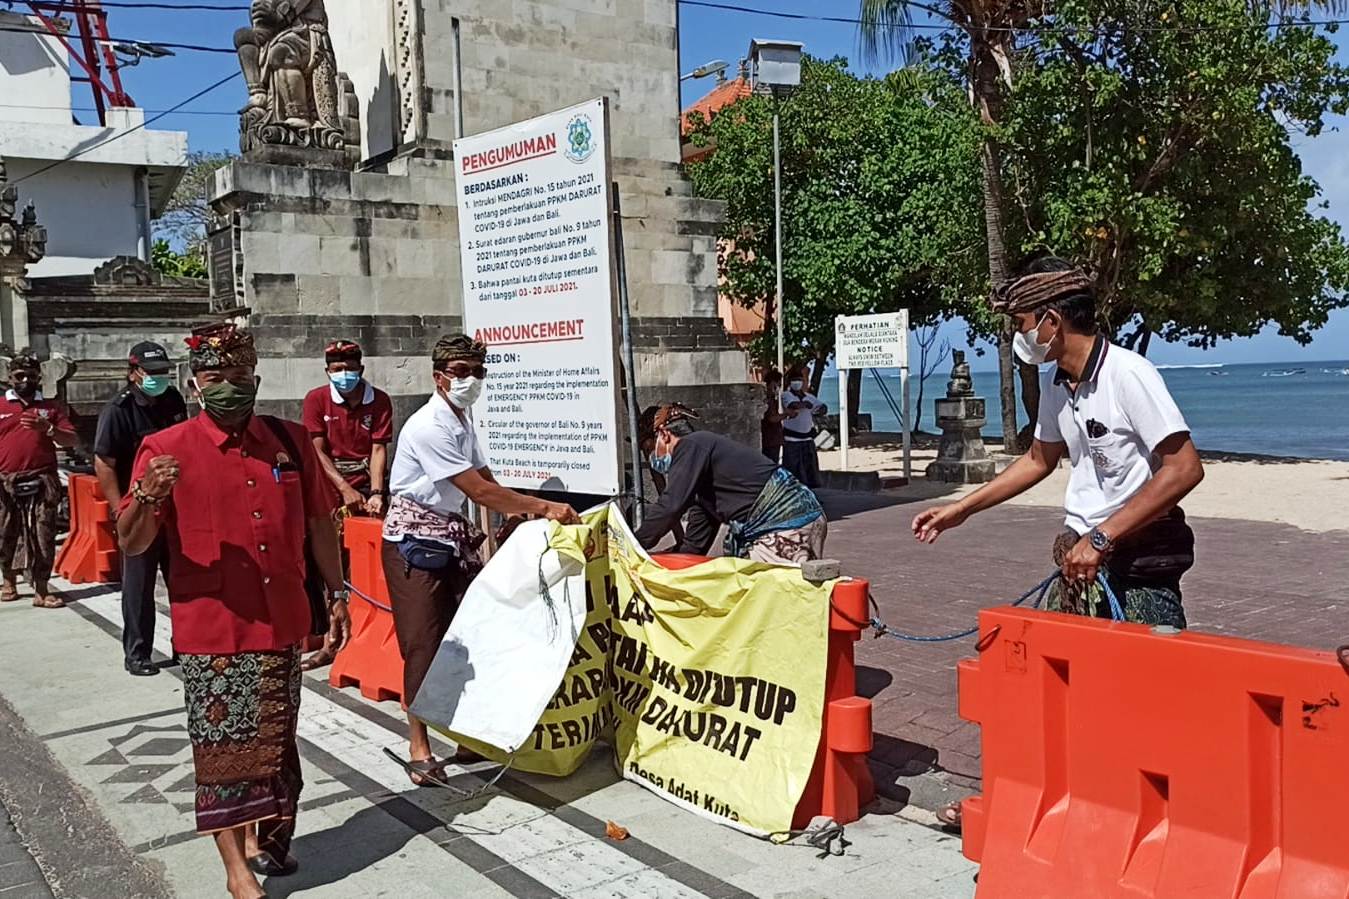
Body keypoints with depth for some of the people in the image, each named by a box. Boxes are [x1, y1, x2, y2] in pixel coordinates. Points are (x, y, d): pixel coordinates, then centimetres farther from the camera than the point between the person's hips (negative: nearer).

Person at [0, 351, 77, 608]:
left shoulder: (52, 406, 9)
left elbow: (71, 440, 4)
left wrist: (48, 429, -13)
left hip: (42, 481, -1)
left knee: (43, 535, -3)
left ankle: (42, 590, 0)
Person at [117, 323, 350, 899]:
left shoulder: (291, 441, 5)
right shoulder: (166, 449, -6)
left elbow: (319, 524, 13)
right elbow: (131, 544, -9)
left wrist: (337, 595, 13)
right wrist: (148, 497, -29)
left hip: (282, 624, 4)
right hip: (211, 630, -4)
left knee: (274, 741, 15)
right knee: (224, 748, 2)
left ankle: (262, 837, 35)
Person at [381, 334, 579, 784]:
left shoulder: (463, 420, 8)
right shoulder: (428, 426, -21)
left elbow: (486, 480, 11)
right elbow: (479, 491, -24)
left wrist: (527, 512, -3)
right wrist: (544, 507, -21)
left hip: (454, 539, 8)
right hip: (415, 543, -8)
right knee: (424, 642, -5)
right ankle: (419, 749, 4)